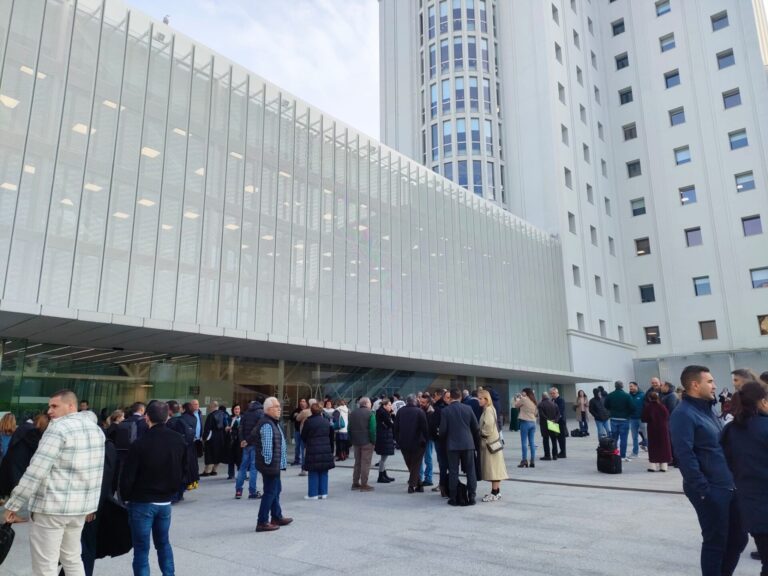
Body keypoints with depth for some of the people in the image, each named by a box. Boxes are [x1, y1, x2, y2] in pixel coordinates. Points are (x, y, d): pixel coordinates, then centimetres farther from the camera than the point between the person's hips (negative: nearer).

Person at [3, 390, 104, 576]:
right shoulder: (96, 429, 10)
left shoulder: (58, 428, -14)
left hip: (51, 506, -7)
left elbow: (35, 471, -17)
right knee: (72, 559, 20)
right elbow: (97, 471, 14)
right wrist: (92, 505, 20)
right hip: (80, 505, 8)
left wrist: (12, 505, -10)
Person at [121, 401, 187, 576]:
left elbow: (128, 476, -14)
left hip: (142, 502, -5)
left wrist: (126, 496, 4)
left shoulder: (141, 443, -19)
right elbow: (183, 471, 6)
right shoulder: (179, 441, -3)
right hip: (166, 502, 5)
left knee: (141, 549, 5)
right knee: (163, 543, 22)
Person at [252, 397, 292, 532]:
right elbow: (267, 447, -25)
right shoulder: (267, 424, -21)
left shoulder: (273, 422, 13)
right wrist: (269, 462, -18)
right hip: (271, 465, -11)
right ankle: (262, 523, 5)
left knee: (276, 490, 20)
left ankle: (277, 517, 32)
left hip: (274, 465, 11)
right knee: (270, 492, -3)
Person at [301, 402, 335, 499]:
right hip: (326, 450, 4)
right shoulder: (327, 421, 5)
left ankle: (313, 494, 8)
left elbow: (303, 437, -1)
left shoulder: (308, 422, -9)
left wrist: (307, 443, 18)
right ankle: (323, 493, 14)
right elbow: (331, 436, 13)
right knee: (323, 472, 11)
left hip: (312, 450, -4)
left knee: (313, 473, 4)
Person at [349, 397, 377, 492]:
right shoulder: (370, 413, -11)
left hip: (356, 441, 6)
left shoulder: (353, 413, 9)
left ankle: (355, 483, 19)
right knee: (365, 463, -1)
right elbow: (372, 429, -16)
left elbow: (350, 428, 11)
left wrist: (351, 439, 16)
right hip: (367, 442, -6)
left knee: (357, 462, 17)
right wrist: (373, 441, -8)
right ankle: (364, 485, 0)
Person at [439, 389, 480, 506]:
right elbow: (475, 427, 3)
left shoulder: (445, 410, -6)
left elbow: (443, 429, -6)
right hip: (468, 444, 2)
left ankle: (453, 498, 7)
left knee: (453, 472, 4)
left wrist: (444, 440, 14)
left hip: (452, 445, -1)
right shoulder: (468, 408, 0)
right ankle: (471, 497, 10)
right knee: (470, 471, 9)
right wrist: (476, 442, 16)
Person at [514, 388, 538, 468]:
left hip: (525, 422, -7)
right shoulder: (534, 401, 12)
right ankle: (532, 461, 9)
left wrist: (517, 399, 22)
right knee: (532, 442, 8)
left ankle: (524, 460, -6)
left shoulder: (524, 399, -9)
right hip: (533, 422, 7)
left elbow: (516, 406, 4)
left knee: (524, 442, -3)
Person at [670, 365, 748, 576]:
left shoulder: (707, 409, 12)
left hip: (728, 487, 9)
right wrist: (702, 490, -22)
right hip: (709, 490, -9)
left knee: (738, 537, 18)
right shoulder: (683, 414, -17)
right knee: (715, 541, 4)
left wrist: (733, 479, 14)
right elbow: (685, 455, -23)